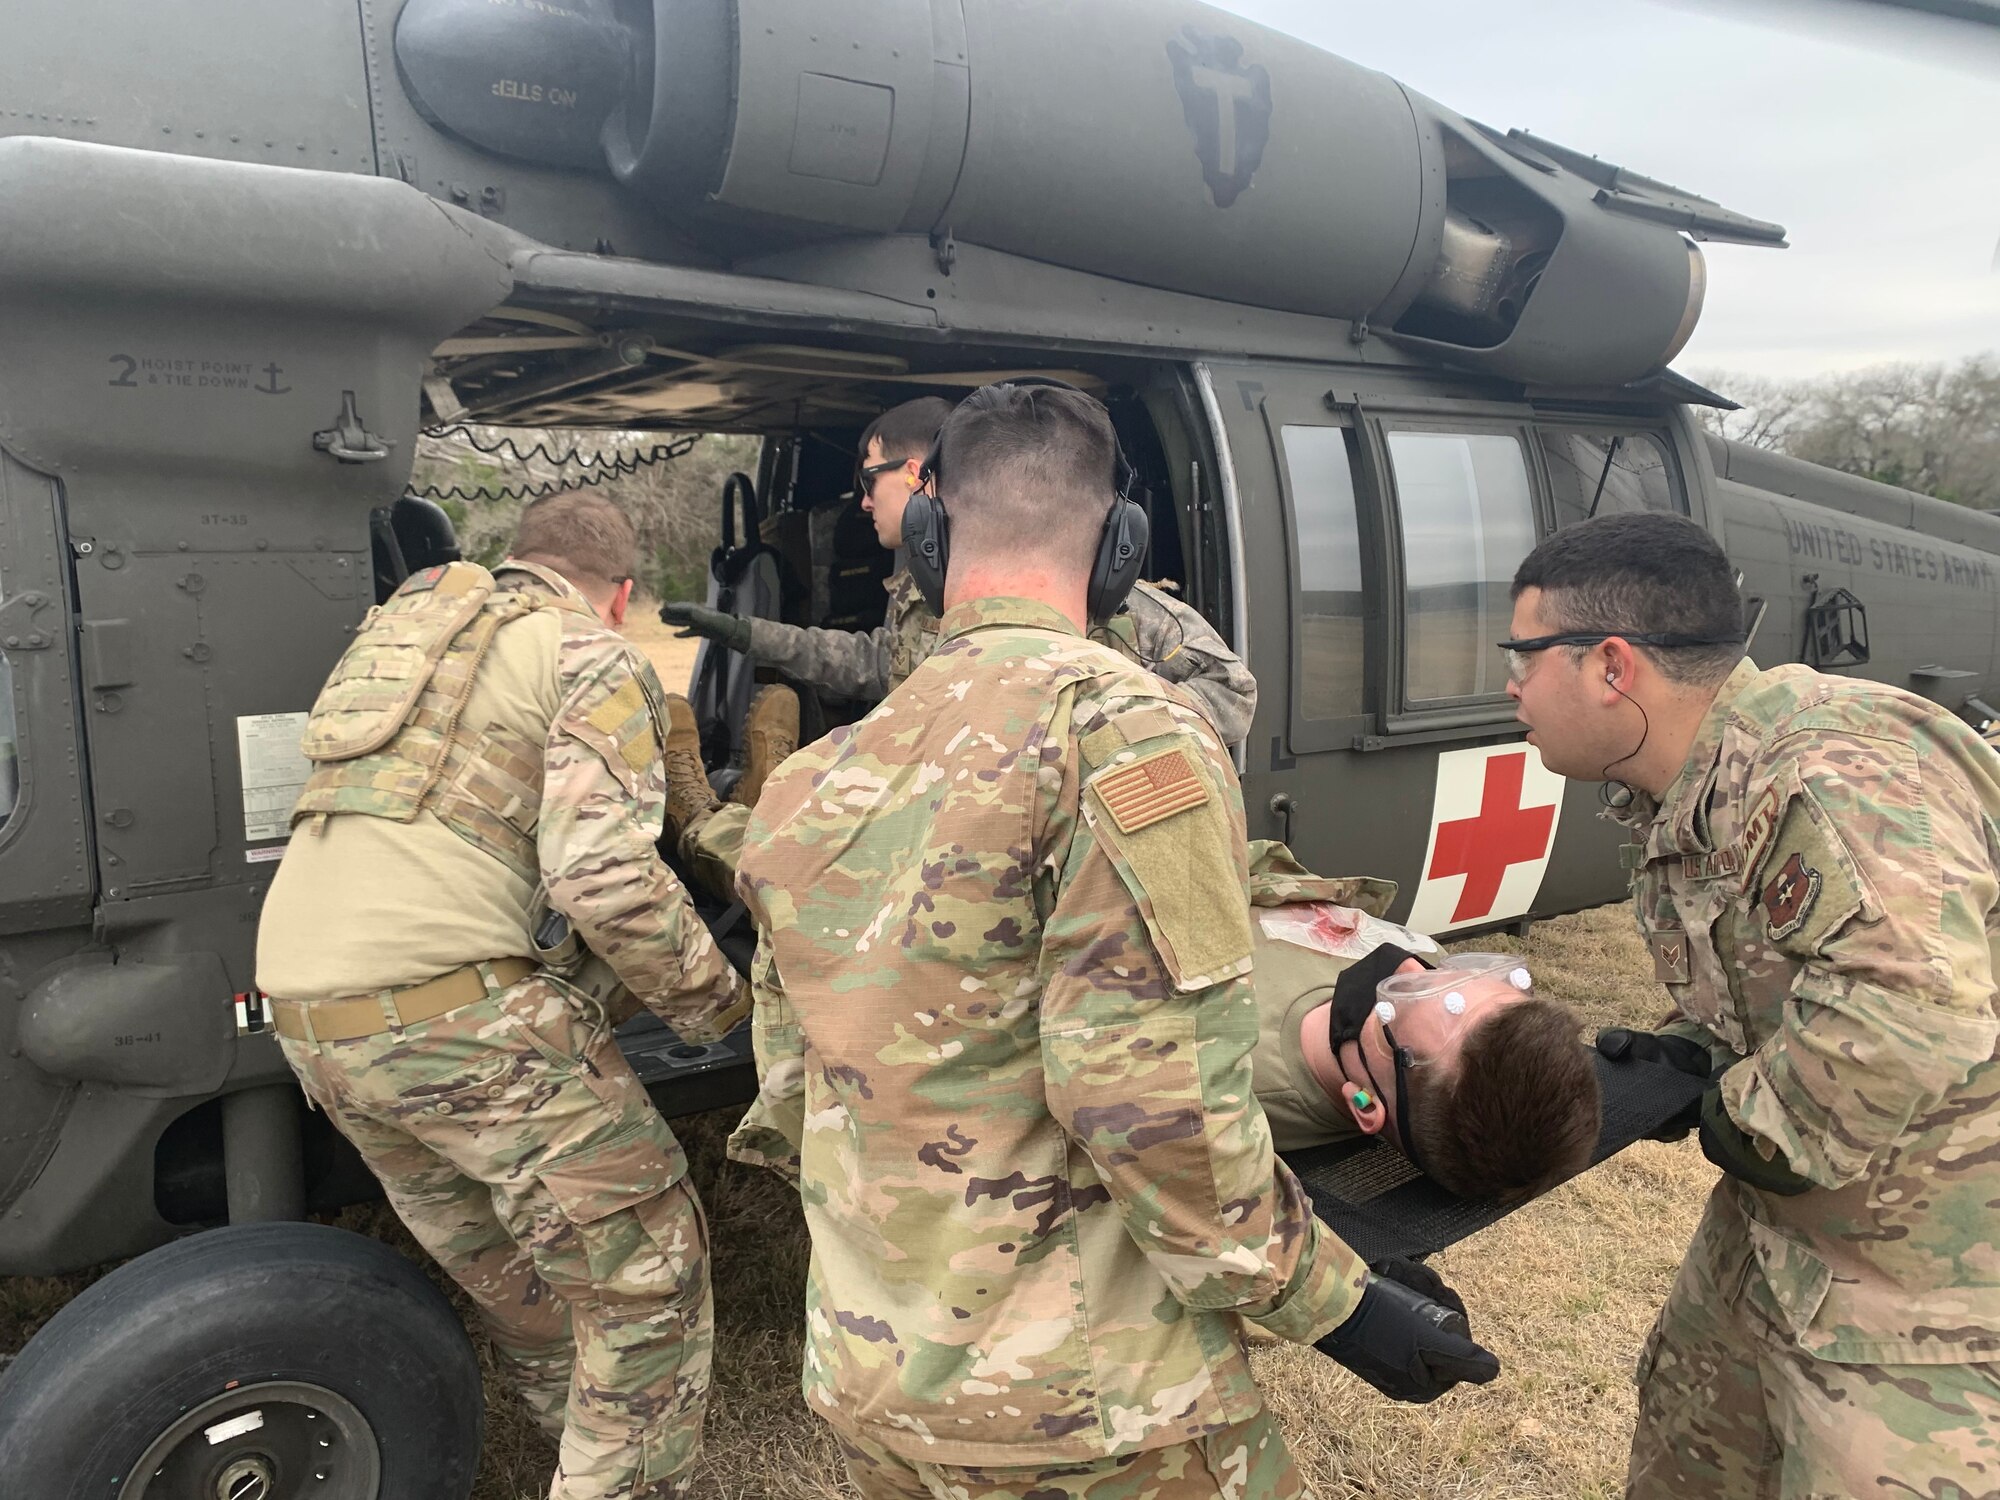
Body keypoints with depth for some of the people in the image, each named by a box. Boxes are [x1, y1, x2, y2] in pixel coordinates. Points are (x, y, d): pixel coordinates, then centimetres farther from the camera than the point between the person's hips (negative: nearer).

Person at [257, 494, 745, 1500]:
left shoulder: (403, 624, 23)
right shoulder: (593, 661, -2)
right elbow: (607, 876, -16)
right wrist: (713, 1004, -2)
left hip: (302, 1014, 9)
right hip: (451, 1003, -9)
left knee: (501, 1264, 23)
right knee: (645, 1271, 3)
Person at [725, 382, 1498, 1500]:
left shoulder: (813, 780, 3)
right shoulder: (1125, 727, -17)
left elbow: (791, 1090, 10)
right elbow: (1148, 1088, -24)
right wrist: (1334, 1299, -12)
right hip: (1080, 1405, -6)